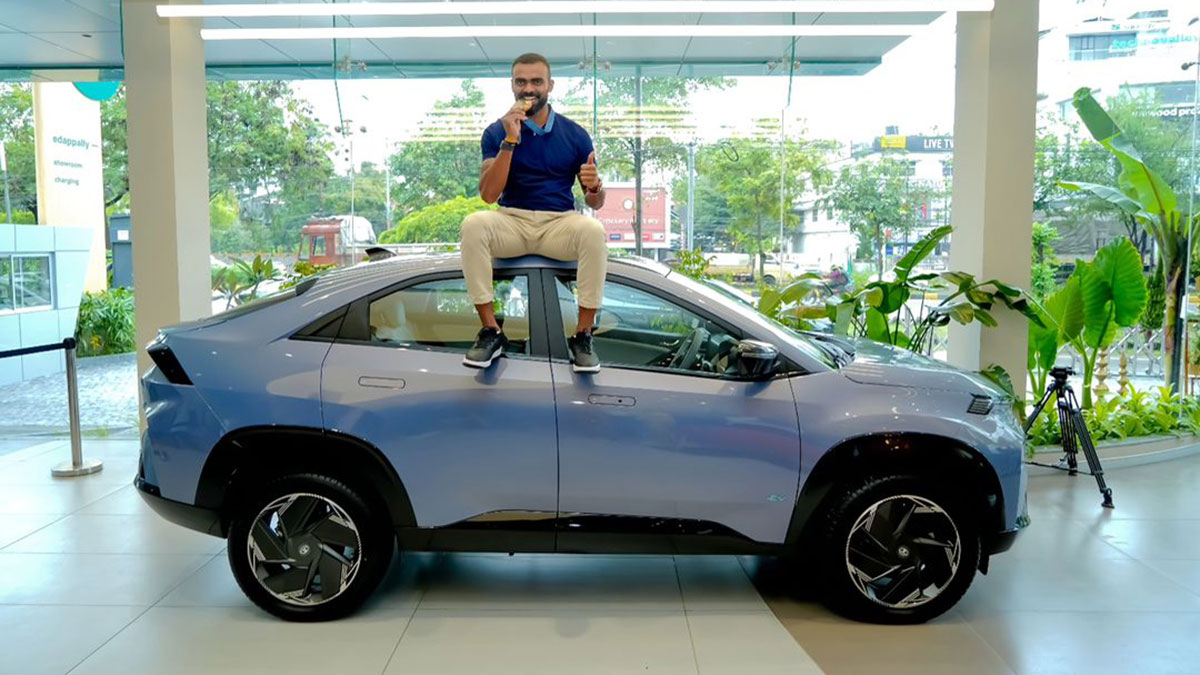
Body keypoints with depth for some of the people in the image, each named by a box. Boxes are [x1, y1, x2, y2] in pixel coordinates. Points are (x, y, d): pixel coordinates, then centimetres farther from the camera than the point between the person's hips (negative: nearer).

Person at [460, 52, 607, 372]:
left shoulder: (574, 134, 4)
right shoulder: (497, 132, 2)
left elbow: (595, 202, 5)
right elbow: (489, 194, -10)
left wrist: (595, 187, -21)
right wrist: (510, 141, -17)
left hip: (560, 224, 0)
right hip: (512, 222, 0)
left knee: (593, 231, -33)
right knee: (473, 224, -32)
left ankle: (583, 334, -21)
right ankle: (490, 331, -21)